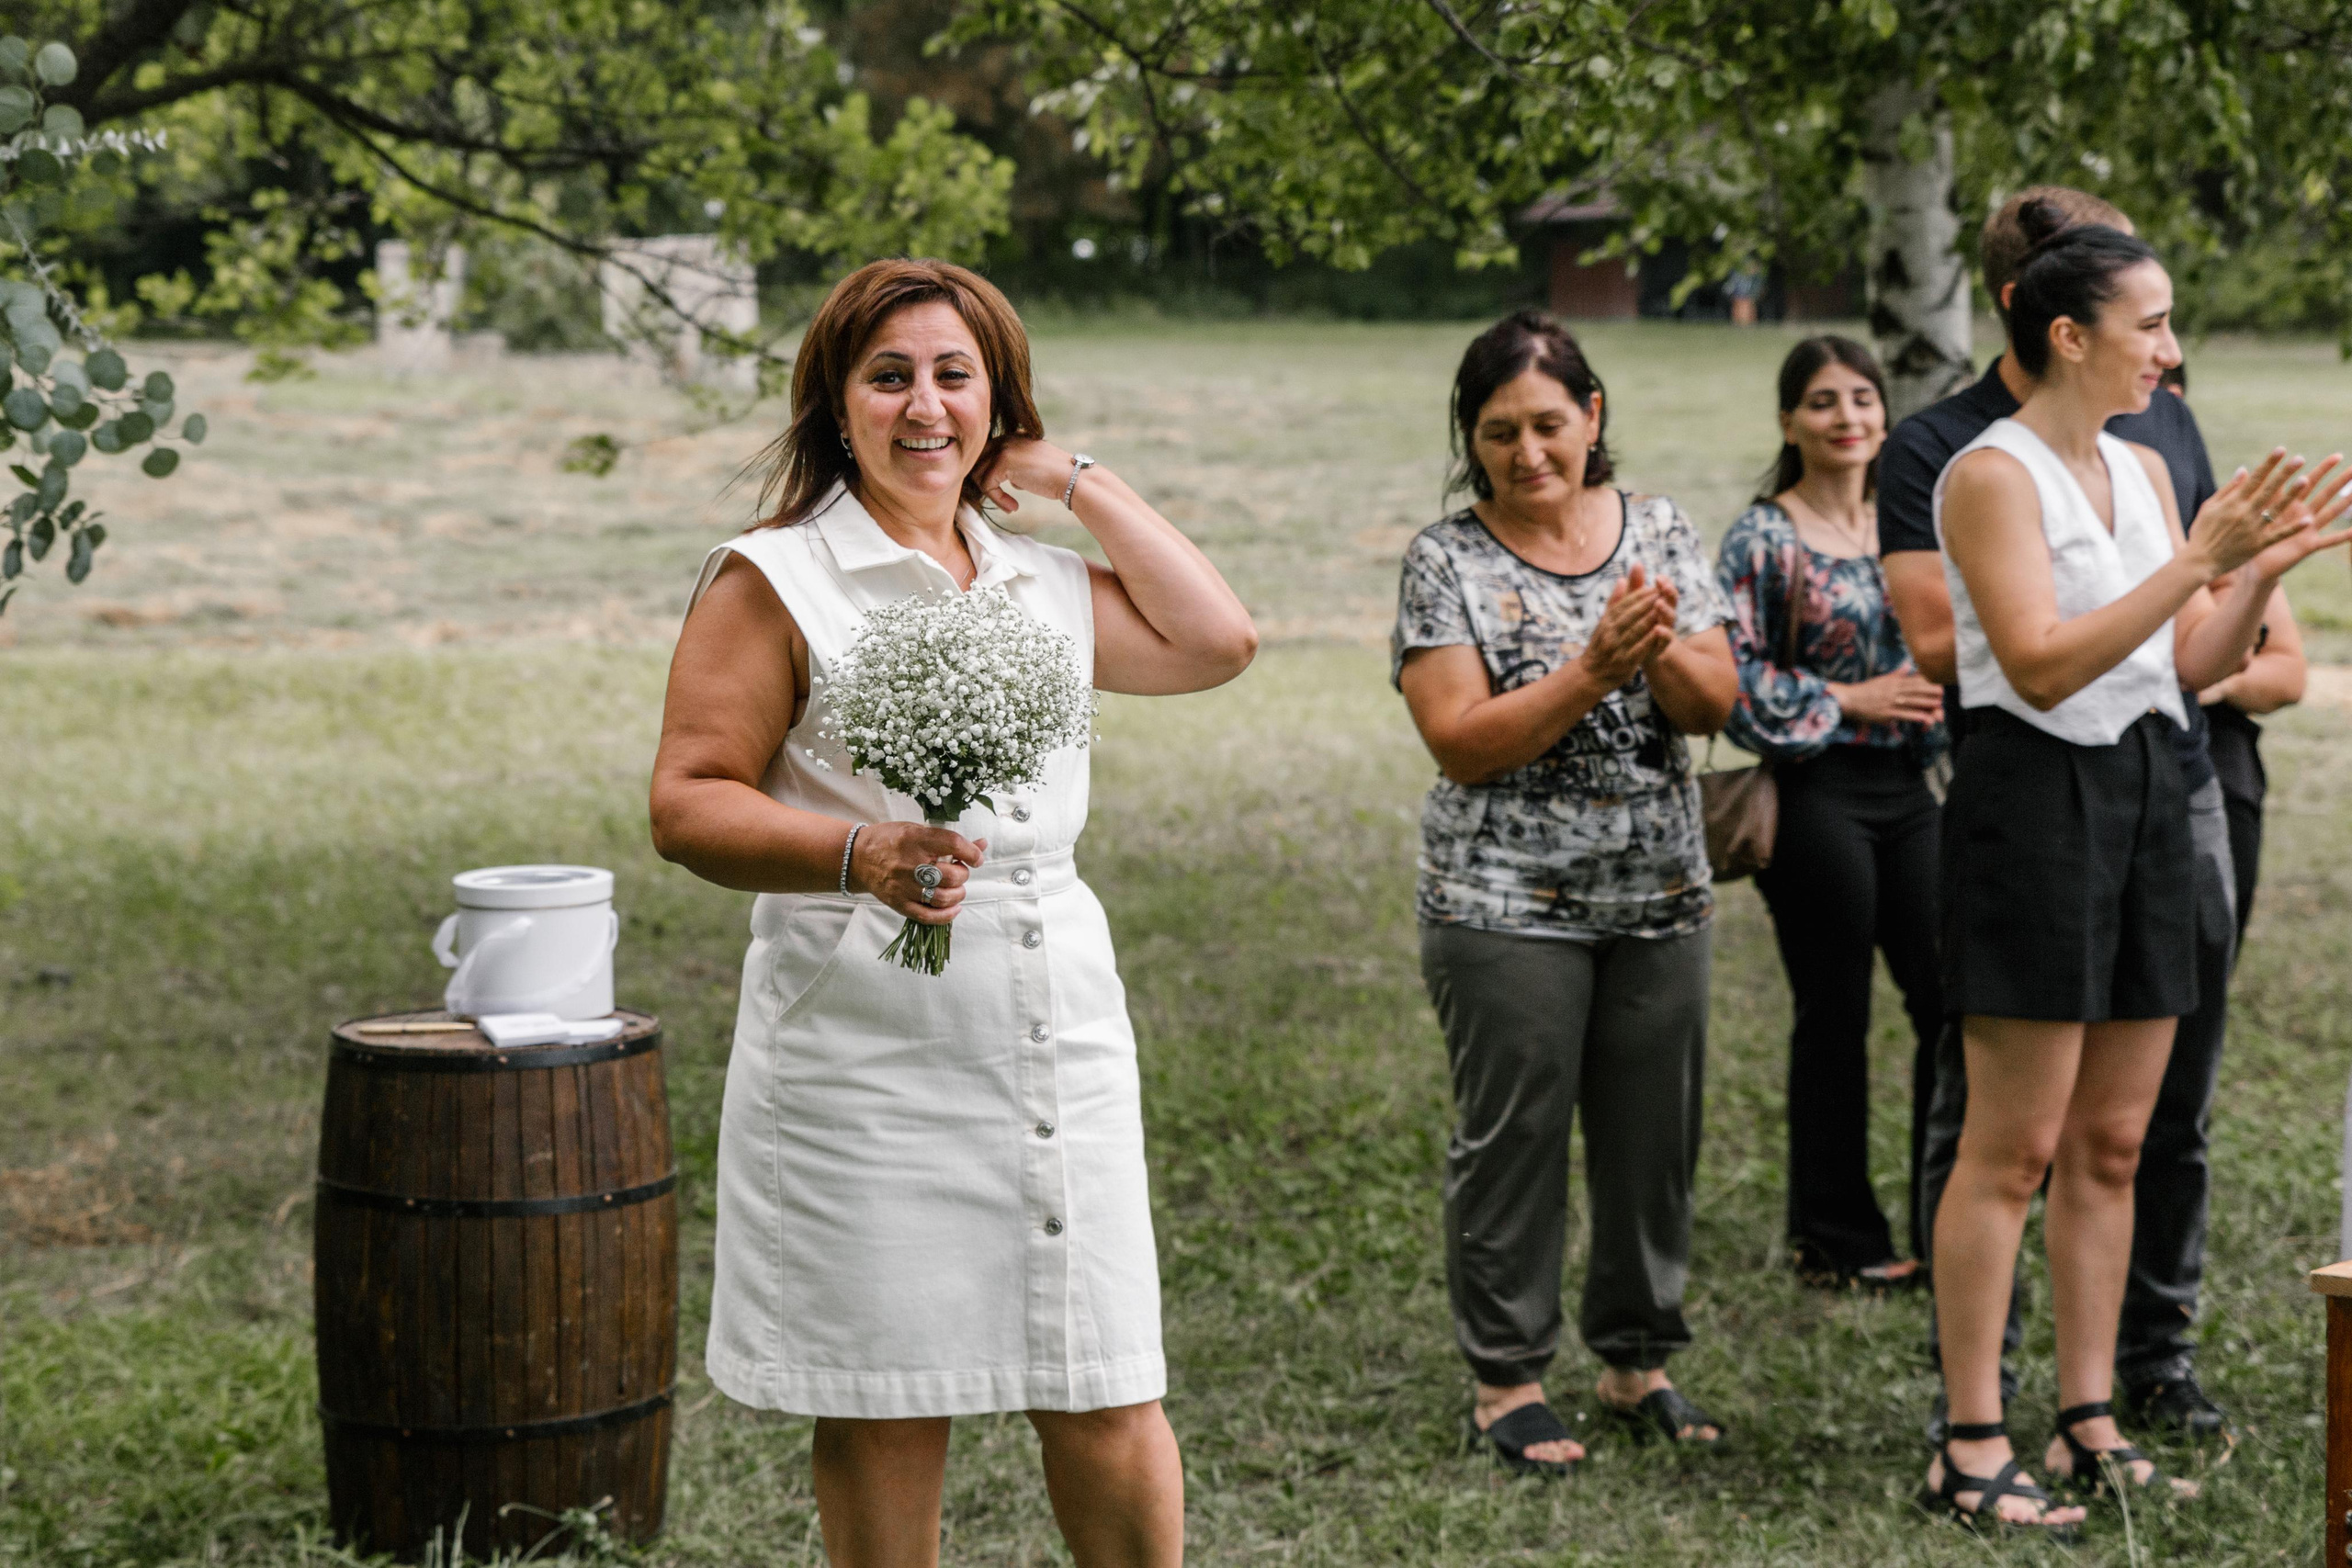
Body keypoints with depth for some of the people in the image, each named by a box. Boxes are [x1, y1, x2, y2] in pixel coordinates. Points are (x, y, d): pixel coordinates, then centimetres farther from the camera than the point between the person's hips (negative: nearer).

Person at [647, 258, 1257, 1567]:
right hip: (864, 1058, -4)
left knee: (1106, 1404, 3)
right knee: (884, 1414, 3)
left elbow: (1217, 641, 9)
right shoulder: (773, 580, -1)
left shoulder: (1045, 584, 17)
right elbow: (688, 805, -7)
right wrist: (855, 855, -25)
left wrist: (1071, 476, 11)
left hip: (1063, 1050, 4)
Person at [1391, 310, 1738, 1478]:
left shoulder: (1660, 532, 7)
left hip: (1660, 897, 4)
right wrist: (1593, 669, -22)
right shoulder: (1447, 561, -4)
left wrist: (1662, 648, -21)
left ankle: (1638, 1360, 24)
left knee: (1655, 1132, 9)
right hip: (1506, 904, -4)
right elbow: (1461, 741, -13)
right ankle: (1506, 1380, 12)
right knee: (1514, 1134, 0)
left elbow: (1714, 703, 0)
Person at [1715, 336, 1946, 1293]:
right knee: (1834, 1018, 1)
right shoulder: (1763, 540, -6)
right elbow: (1732, 683, -11)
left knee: (1952, 999, 4)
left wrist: (1935, 695, 2)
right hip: (1815, 795, -6)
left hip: (1906, 790, 6)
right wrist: (1851, 700, -14)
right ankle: (1835, 1238, 14)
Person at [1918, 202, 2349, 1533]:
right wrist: (2203, 554, -22)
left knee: (2113, 1142, 10)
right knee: (2015, 1148, -5)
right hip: (2037, 799, -8)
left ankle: (2090, 1424, 18)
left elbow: (2190, 667, 14)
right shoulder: (1992, 475, -11)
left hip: (2149, 799, 8)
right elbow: (2042, 664, -20)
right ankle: (1972, 1448, 1)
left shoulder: (2144, 470, 13)